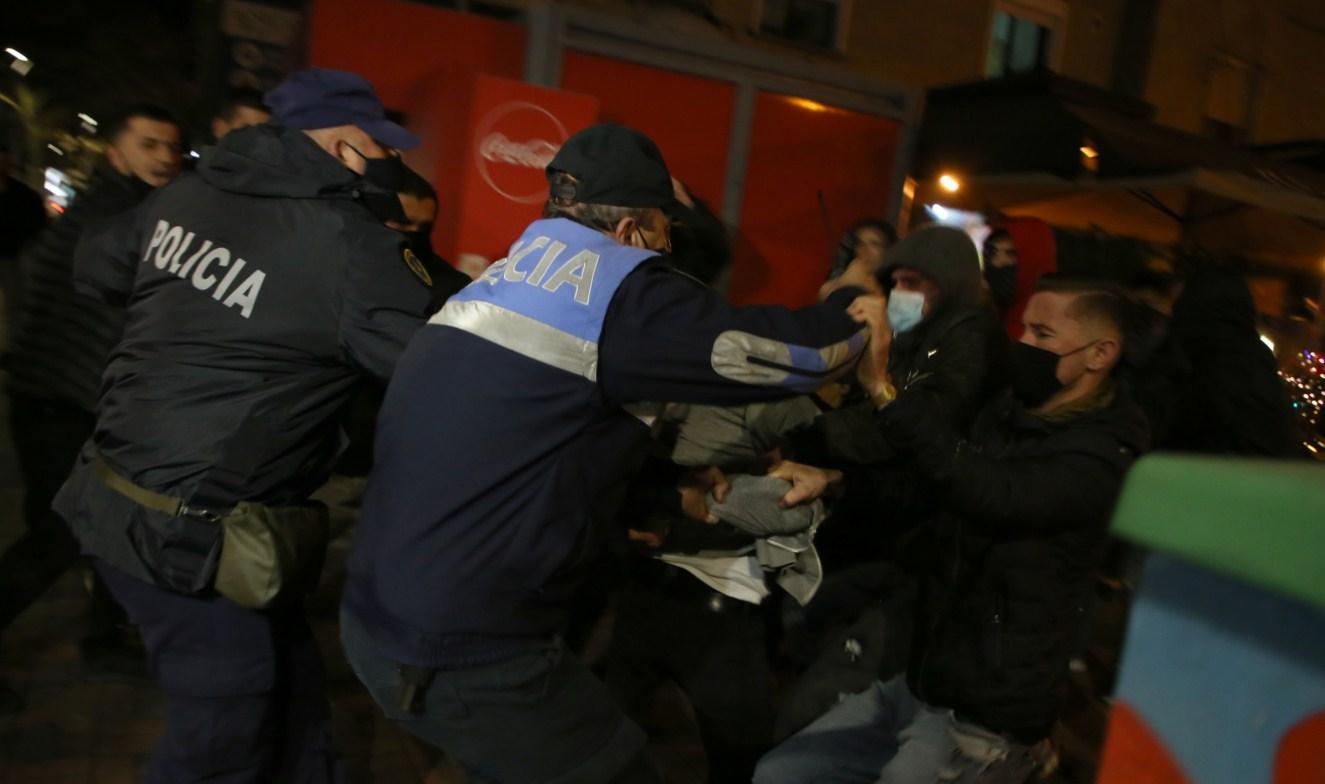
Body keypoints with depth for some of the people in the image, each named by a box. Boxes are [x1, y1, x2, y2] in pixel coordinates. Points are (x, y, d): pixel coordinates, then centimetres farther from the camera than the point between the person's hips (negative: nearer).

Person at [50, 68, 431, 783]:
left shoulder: (187, 194, 5)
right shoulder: (350, 245, -19)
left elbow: (98, 268, 20)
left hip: (120, 491, 9)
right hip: (191, 534, -8)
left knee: (287, 682, 19)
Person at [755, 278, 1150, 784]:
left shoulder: (1101, 457, -17)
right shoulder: (1007, 417, 8)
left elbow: (990, 495, -36)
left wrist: (884, 388, -42)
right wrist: (834, 480, -3)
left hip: (982, 720, -7)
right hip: (916, 682, 8)